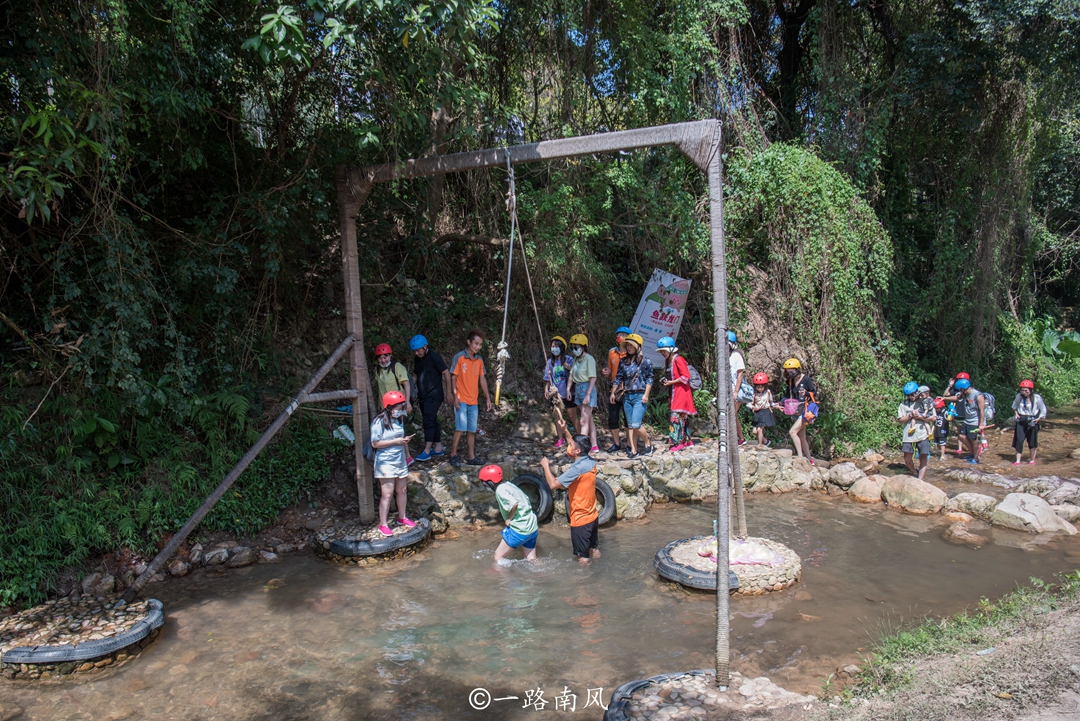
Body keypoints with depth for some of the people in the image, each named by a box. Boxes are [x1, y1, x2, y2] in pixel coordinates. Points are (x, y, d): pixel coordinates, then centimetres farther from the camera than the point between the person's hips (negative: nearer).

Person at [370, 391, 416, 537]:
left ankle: (402, 517, 30)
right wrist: (395, 441, -19)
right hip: (386, 463, -7)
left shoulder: (399, 420, 8)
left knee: (402, 490, 13)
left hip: (400, 461, 7)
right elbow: (375, 443, -17)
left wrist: (405, 440, 4)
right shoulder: (379, 422, -14)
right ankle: (383, 525, 3)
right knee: (387, 493, -6)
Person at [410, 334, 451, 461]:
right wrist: (418, 395, 16)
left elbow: (446, 373, -11)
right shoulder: (417, 359, 11)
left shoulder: (434, 357, -12)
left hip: (434, 396, -8)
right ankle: (438, 448, 19)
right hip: (423, 397, 8)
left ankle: (427, 451, -10)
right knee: (432, 422, 12)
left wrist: (448, 392, -10)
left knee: (428, 422, -11)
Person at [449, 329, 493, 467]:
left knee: (472, 430, 8)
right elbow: (453, 378, -6)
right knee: (460, 428, -8)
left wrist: (488, 398, 10)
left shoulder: (479, 360, 8)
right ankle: (453, 455, 3)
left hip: (474, 401, 5)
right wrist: (455, 397, -12)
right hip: (461, 400, -5)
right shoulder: (459, 357, -7)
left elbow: (482, 379, 13)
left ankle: (471, 457, 14)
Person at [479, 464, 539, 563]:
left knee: (498, 556, 7)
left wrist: (509, 519, -12)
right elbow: (525, 502, 15)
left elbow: (514, 504, -28)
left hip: (519, 529, -8)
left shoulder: (500, 490, -13)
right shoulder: (508, 485, 12)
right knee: (531, 560, 17)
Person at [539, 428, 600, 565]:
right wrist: (565, 430, 18)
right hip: (593, 517, 8)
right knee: (595, 550, 23)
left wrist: (546, 465, -16)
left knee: (583, 558, 7)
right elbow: (576, 446, 19)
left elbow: (553, 484, -29)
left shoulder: (577, 468, -26)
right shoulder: (591, 462, -1)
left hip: (580, 519, -8)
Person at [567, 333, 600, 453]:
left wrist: (588, 394, -21)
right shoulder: (576, 359, 11)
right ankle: (594, 446, 16)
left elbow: (593, 378, -17)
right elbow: (571, 375, 12)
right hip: (578, 389, 8)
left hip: (587, 388, -8)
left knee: (584, 420, -7)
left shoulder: (589, 359, -13)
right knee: (589, 419, 11)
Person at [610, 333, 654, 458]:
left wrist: (646, 395, -12)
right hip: (627, 396, 5)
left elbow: (649, 379, -5)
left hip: (639, 396, -5)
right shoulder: (623, 361, 10)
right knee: (630, 425, 4)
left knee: (636, 424, -13)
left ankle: (647, 444, 8)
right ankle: (633, 450, 8)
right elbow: (618, 378, 14)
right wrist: (613, 393, 11)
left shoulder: (645, 361, -3)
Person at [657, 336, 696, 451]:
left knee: (676, 416, -15)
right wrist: (666, 381, 6)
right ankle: (687, 440, 20)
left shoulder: (678, 360, -14)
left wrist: (671, 382, -17)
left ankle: (677, 442, -16)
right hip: (674, 392, 9)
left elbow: (686, 376, -18)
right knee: (682, 416, 13)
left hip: (682, 392, -9)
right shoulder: (667, 361, 13)